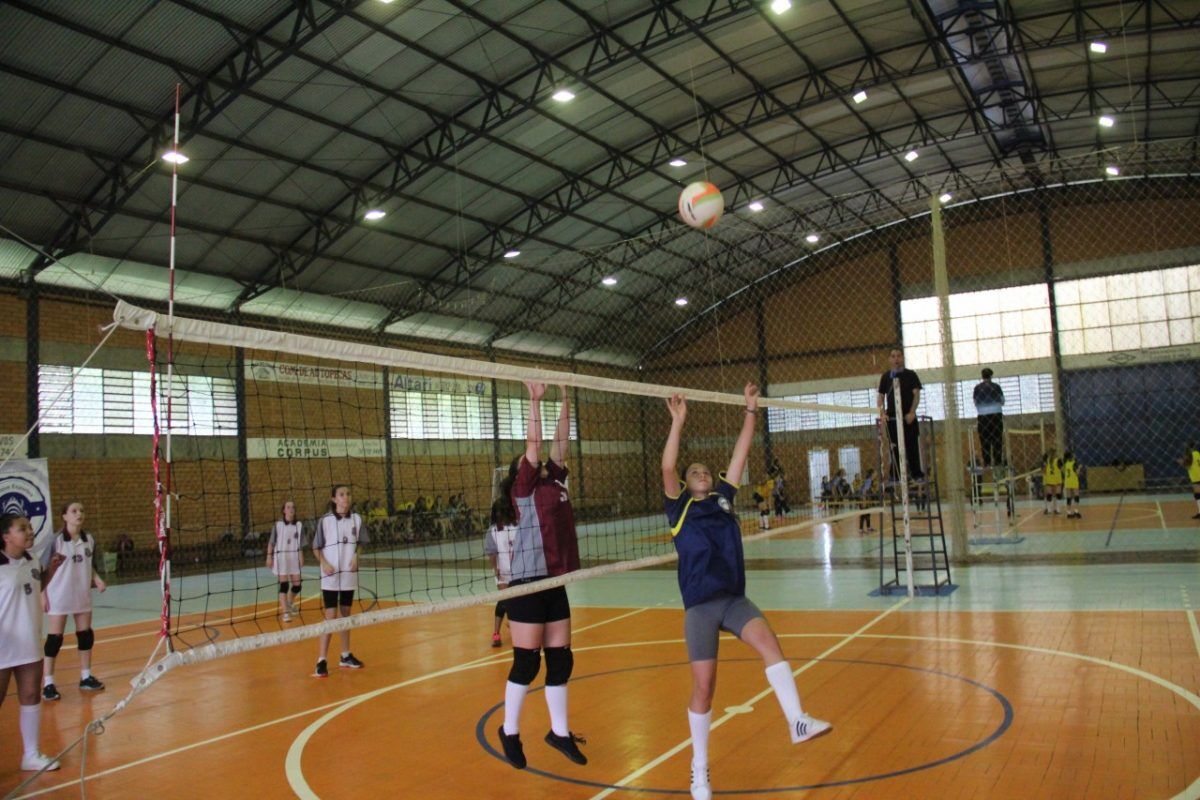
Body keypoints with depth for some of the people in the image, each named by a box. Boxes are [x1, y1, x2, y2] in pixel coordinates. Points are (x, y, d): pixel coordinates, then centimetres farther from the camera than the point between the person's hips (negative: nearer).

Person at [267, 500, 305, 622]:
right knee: (284, 585, -7)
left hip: (294, 557, 3)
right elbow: (271, 542, -1)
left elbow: (300, 544, 4)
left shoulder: (299, 525, 1)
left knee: (297, 585, 7)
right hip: (280, 557, -3)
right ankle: (285, 612, -2)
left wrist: (301, 557, -1)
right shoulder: (278, 524, -5)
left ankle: (290, 603, 37)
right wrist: (269, 556, -5)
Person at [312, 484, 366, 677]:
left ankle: (345, 656, 25)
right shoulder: (325, 520, -7)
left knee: (346, 614, 13)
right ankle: (322, 661, 0)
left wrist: (356, 558, -5)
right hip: (330, 576, -4)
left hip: (349, 575, 4)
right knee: (331, 617, -6)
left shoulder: (356, 519, 3)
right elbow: (316, 548, -2)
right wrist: (324, 564, -17)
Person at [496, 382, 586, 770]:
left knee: (561, 660, 10)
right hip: (527, 584, -6)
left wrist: (565, 400, 15)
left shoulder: (555, 482, 14)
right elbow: (533, 445, -10)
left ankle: (560, 732, 23)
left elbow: (560, 441, 14)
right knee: (527, 662, 0)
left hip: (555, 583, 7)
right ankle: (510, 731, 18)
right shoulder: (524, 487, -2)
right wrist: (535, 400, -9)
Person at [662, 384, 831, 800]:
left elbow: (740, 454, 15)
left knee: (768, 641, -25)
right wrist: (678, 422, -16)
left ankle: (797, 721, -33)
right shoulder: (680, 507, 6)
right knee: (703, 687, -3)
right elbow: (667, 468, -9)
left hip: (734, 598, 3)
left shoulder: (723, 497, 16)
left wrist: (751, 410, 13)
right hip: (700, 605, -3)